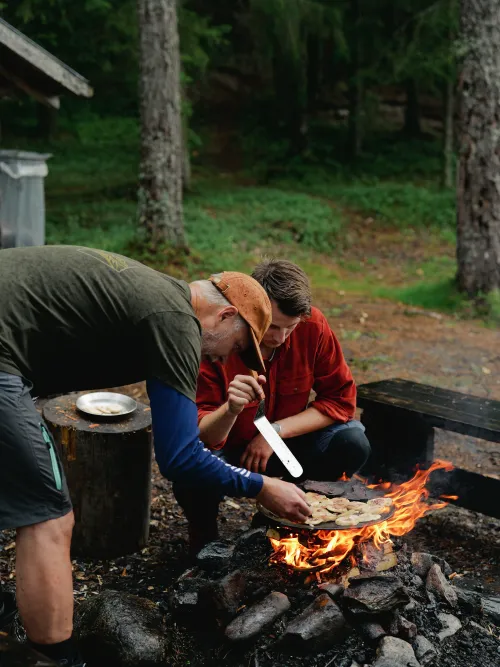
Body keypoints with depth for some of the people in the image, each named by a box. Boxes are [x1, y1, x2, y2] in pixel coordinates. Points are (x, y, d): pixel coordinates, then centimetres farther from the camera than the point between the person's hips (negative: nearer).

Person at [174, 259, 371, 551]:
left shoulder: (313, 325, -18)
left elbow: (341, 400, -11)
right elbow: (203, 436, -27)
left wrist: (277, 430, -21)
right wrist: (230, 409, -49)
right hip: (229, 448, -2)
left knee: (353, 444, -22)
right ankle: (206, 544, 4)